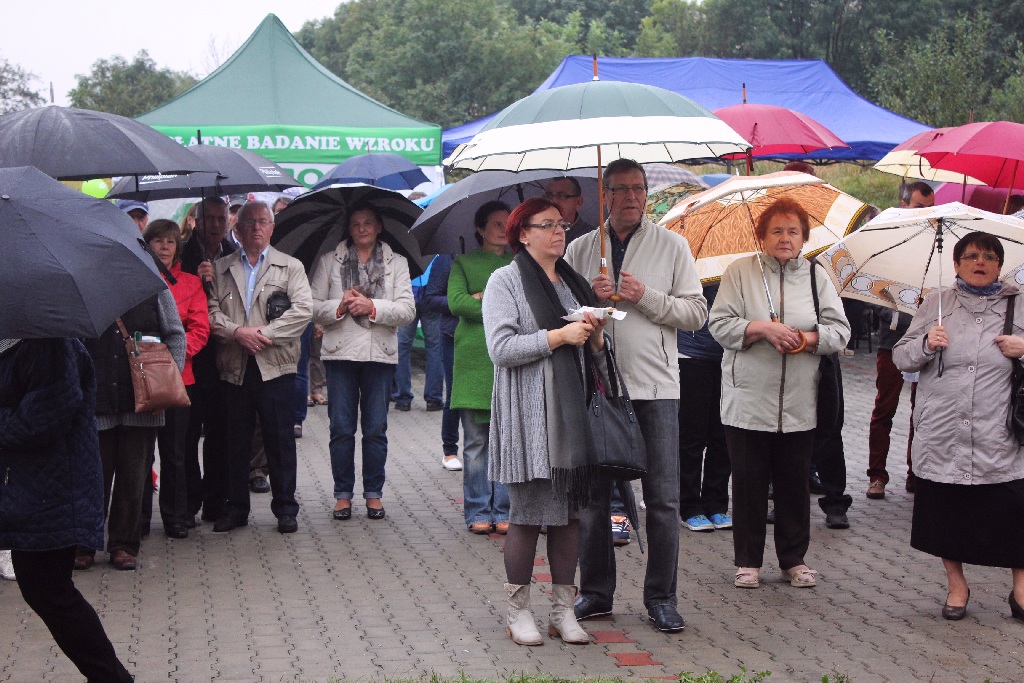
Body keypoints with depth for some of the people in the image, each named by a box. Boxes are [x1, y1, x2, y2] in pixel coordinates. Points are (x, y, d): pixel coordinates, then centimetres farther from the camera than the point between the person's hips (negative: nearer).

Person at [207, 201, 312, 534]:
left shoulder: (290, 267, 8)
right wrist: (237, 332, -13)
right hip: (234, 369, 2)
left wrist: (265, 333, -13)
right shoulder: (221, 269, 13)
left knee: (280, 440, 1)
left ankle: (285, 509, 10)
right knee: (236, 441, 7)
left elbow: (302, 310, -5)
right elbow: (211, 311, 4)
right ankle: (236, 508, 17)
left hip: (275, 367, -2)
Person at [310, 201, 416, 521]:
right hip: (340, 352, 0)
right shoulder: (329, 261, 9)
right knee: (341, 428, 2)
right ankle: (343, 493, 11)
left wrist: (372, 307, -13)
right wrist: (340, 305, -13)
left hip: (380, 353, 0)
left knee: (376, 428, 4)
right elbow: (313, 307, 4)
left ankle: (374, 493, 13)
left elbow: (407, 309, -1)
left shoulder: (397, 262, 8)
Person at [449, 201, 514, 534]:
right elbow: (456, 301, -3)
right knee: (476, 440, -2)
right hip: (474, 358, -1)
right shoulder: (464, 263, 13)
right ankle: (478, 512, 5)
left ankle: (504, 511, 5)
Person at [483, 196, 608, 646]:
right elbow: (501, 348, -13)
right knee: (527, 512, -3)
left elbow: (594, 353, 23)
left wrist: (595, 336, 0)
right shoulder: (505, 281, -1)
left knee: (569, 510, 6)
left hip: (573, 410, 6)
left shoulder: (574, 283, 18)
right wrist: (559, 336, -14)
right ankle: (518, 612, 8)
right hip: (527, 414, -6)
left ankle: (563, 610, 13)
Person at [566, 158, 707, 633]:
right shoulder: (580, 249, 11)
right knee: (592, 495, 8)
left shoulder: (671, 246, 6)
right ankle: (595, 592, 20)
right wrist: (590, 296, -7)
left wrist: (646, 297, -10)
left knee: (663, 500, 0)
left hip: (654, 385, -2)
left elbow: (697, 312, 2)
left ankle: (661, 598, 10)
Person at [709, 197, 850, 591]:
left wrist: (806, 339, -13)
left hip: (799, 404, 2)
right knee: (748, 481, 3)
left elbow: (840, 331, 5)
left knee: (794, 482, 7)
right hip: (748, 400, -2)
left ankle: (794, 559, 20)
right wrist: (763, 328, -18)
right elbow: (720, 324, -5)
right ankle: (748, 562, 14)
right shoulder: (740, 271, 2)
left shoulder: (817, 277, 9)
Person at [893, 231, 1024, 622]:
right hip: (942, 436, 1)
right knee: (946, 511, 8)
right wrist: (926, 344, -11)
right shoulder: (936, 304, 10)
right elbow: (901, 358, 8)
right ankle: (956, 584, 26)